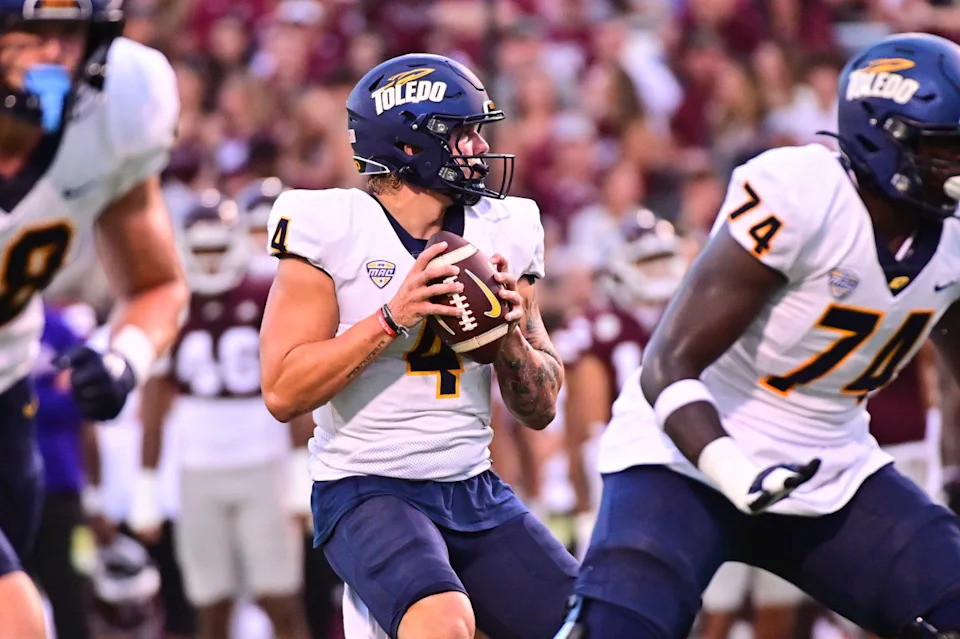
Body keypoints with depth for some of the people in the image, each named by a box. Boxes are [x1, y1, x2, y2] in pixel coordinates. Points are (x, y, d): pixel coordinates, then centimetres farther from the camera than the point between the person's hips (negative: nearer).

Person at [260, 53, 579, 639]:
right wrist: (392, 318, -20)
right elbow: (283, 392, -13)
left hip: (475, 491, 6)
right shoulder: (334, 233, -7)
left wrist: (511, 334, -7)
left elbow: (540, 409, 13)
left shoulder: (501, 234, 8)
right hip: (366, 489, -6)